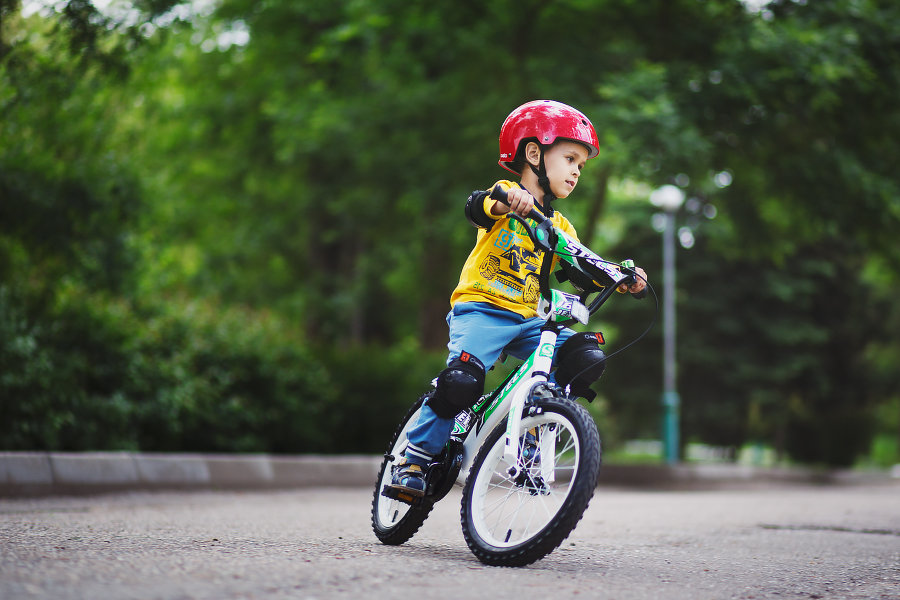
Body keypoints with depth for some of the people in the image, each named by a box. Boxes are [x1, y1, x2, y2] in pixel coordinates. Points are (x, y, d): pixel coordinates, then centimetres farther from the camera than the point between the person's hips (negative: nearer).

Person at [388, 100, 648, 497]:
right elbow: (475, 207, -24)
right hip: (481, 308, -6)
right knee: (463, 379, -28)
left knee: (586, 356, -12)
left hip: (528, 320, 6)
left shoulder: (560, 226, 18)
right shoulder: (506, 196, -2)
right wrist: (506, 198, -46)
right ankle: (415, 458, -8)